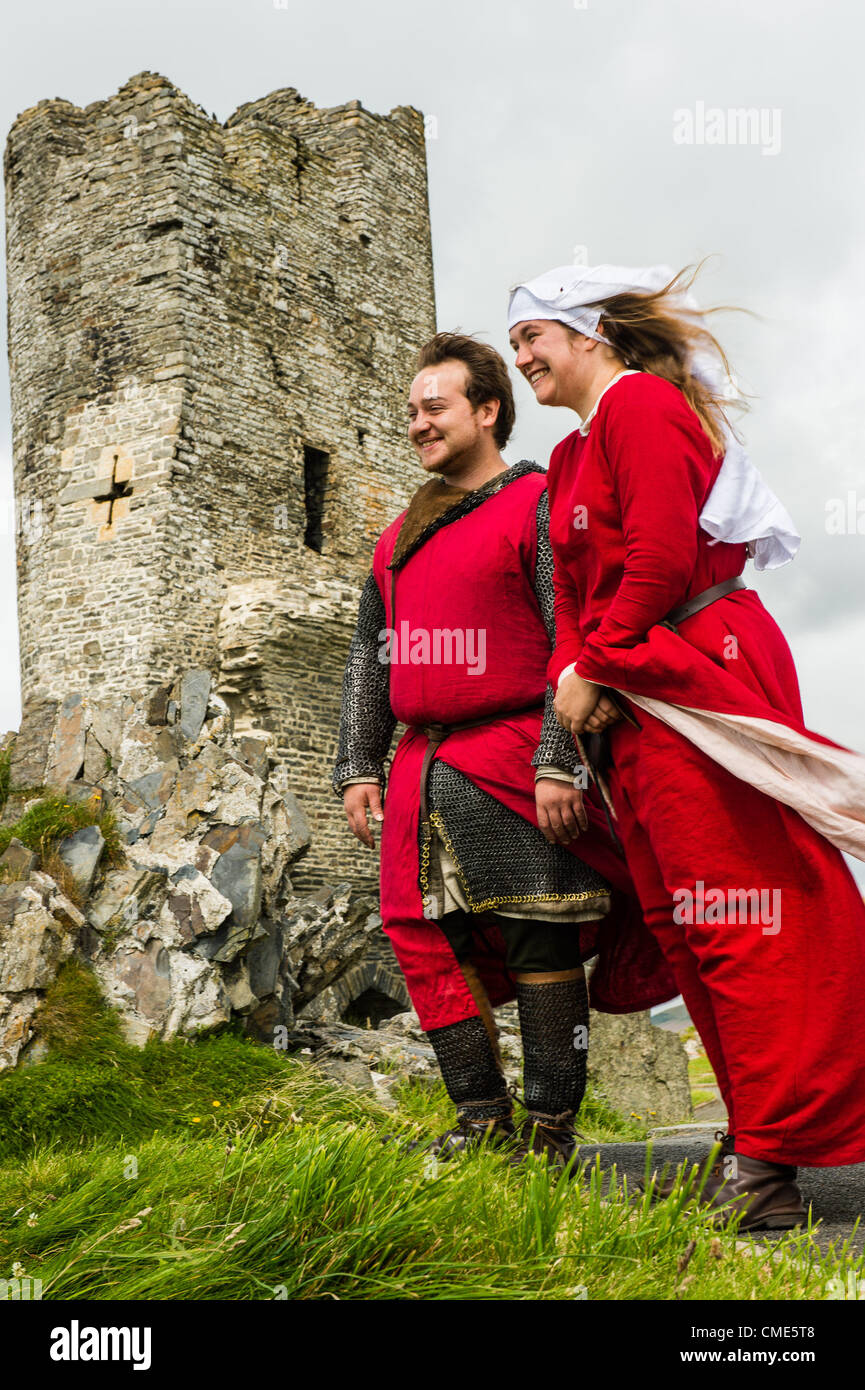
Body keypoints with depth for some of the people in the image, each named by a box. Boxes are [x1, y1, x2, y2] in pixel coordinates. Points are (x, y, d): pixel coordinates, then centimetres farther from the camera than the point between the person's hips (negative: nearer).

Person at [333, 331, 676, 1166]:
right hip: (423, 768, 7)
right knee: (429, 942, 5)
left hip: (511, 758, -7)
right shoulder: (400, 536, 21)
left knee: (538, 943, -3)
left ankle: (551, 1129, 8)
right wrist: (357, 768, 13)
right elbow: (368, 655, 21)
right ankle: (482, 1118, 15)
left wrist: (560, 764, -17)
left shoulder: (538, 504, 0)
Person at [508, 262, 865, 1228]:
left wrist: (595, 664, -10)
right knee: (681, 920, 10)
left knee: (731, 913, -9)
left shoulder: (640, 403, -6)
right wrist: (570, 669, 0)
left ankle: (769, 1161, -2)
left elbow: (662, 556, -17)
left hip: (693, 669, -10)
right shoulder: (574, 452, 23)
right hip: (631, 697, 10)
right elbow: (574, 585, 18)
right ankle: (757, 1136, 20)